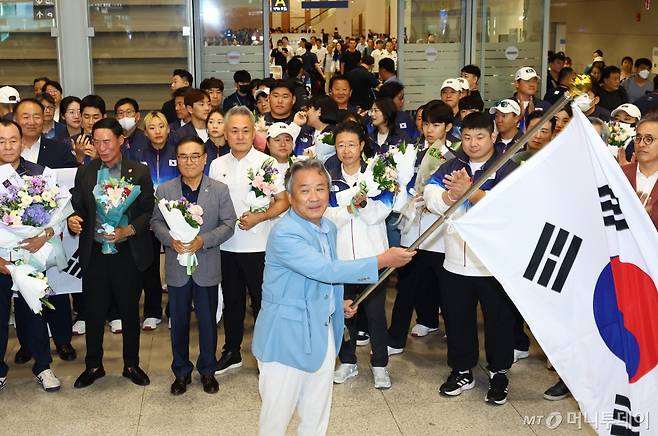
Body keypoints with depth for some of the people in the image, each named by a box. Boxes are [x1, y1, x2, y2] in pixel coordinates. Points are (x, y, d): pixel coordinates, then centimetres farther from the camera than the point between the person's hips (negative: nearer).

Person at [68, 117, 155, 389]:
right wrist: (72, 219, -14)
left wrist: (128, 230, -18)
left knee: (130, 311, 10)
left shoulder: (139, 172, -2)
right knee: (94, 312, 9)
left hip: (127, 252, -2)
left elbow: (148, 211, -3)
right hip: (94, 252, 2)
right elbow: (77, 207, 8)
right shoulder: (84, 172, 6)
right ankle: (93, 366, 26)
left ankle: (131, 365, 25)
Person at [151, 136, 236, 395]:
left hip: (207, 268, -1)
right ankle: (181, 372, 26)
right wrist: (171, 240, -16)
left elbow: (228, 224, -4)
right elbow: (156, 222, 4)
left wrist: (203, 240, -18)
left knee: (208, 321, 10)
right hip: (177, 268, 1)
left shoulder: (219, 190, -1)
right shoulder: (164, 190, 2)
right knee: (179, 322, 11)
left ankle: (207, 370, 28)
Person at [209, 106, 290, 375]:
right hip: (226, 246, 4)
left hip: (258, 247, -4)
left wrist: (259, 217, -19)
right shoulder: (217, 165, 6)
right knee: (232, 301, 16)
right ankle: (231, 353, 30)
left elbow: (284, 201, -6)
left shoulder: (267, 163, -6)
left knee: (262, 301, 5)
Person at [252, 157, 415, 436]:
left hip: (323, 333, 8)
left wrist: (338, 303, 8)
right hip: (287, 338, -8)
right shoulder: (285, 234, -23)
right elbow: (327, 270, -30)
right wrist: (383, 260, -28)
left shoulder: (329, 228, 6)